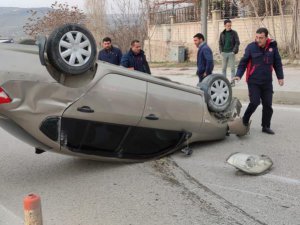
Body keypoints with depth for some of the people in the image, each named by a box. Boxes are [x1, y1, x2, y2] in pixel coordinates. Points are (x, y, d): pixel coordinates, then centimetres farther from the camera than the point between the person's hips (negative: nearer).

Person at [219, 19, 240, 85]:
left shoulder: (234, 33, -1)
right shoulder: (222, 34, 8)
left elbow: (237, 42, -4)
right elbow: (220, 43, 12)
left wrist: (234, 51, -12)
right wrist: (221, 51, 0)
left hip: (231, 53, -3)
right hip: (224, 53, 3)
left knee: (232, 68, 0)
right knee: (224, 68, 6)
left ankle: (232, 81, 6)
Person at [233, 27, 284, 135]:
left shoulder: (272, 46, 0)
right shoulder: (251, 47, -7)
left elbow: (277, 63, 8)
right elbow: (243, 62, -1)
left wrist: (280, 77, 6)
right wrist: (238, 75, -11)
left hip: (267, 82, 3)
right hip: (253, 81, -3)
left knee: (268, 104, 6)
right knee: (255, 102, -11)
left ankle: (266, 126, 20)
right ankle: (244, 122, 11)